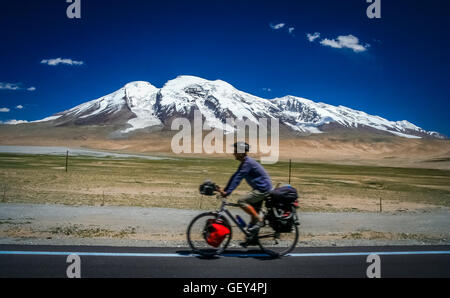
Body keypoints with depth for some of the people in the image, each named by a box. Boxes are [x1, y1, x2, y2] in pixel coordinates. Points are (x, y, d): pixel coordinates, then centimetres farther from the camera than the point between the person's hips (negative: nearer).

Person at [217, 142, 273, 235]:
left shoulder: (248, 162, -19)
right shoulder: (244, 162, 11)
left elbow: (238, 178, -25)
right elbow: (235, 176, 12)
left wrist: (228, 192, -26)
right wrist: (224, 189, 8)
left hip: (263, 189, -10)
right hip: (260, 188, 10)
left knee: (241, 201, -19)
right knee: (253, 210, 15)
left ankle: (259, 220, -10)